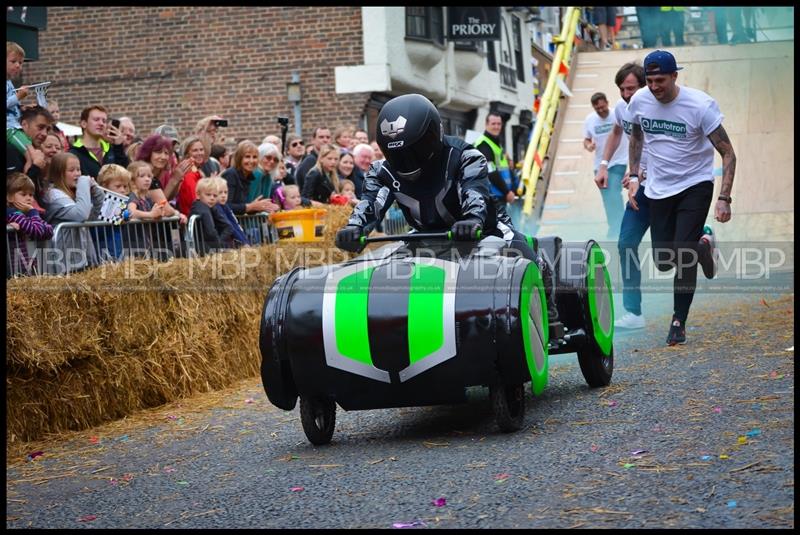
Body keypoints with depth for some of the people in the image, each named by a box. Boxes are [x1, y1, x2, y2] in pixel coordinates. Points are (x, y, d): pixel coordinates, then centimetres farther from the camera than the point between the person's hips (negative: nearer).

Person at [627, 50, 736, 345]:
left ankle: (679, 321, 3)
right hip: (658, 189, 4)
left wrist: (724, 199, -22)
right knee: (663, 261, 5)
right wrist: (634, 177, 7)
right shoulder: (639, 101, -7)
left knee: (683, 255, -14)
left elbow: (728, 154, -15)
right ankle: (702, 242, 37)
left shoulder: (700, 105, -20)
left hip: (695, 185, -4)